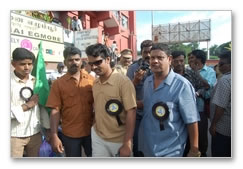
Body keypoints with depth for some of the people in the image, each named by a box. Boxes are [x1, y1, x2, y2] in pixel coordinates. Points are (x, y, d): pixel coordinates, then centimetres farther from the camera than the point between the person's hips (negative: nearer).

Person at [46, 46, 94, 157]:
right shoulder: (58, 83, -7)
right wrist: (54, 136, -11)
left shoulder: (91, 80, -2)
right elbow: (55, 110, -8)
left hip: (91, 131, 1)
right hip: (70, 134, -1)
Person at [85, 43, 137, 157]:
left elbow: (131, 112, -19)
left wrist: (127, 144, -19)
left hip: (119, 140, -4)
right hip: (98, 137, 5)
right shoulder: (95, 83, 0)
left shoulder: (123, 81, -18)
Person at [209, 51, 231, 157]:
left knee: (219, 155, 7)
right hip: (232, 126, 8)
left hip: (223, 127, -8)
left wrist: (213, 124, -14)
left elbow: (221, 106, -22)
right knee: (229, 154, 20)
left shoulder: (225, 80, -19)